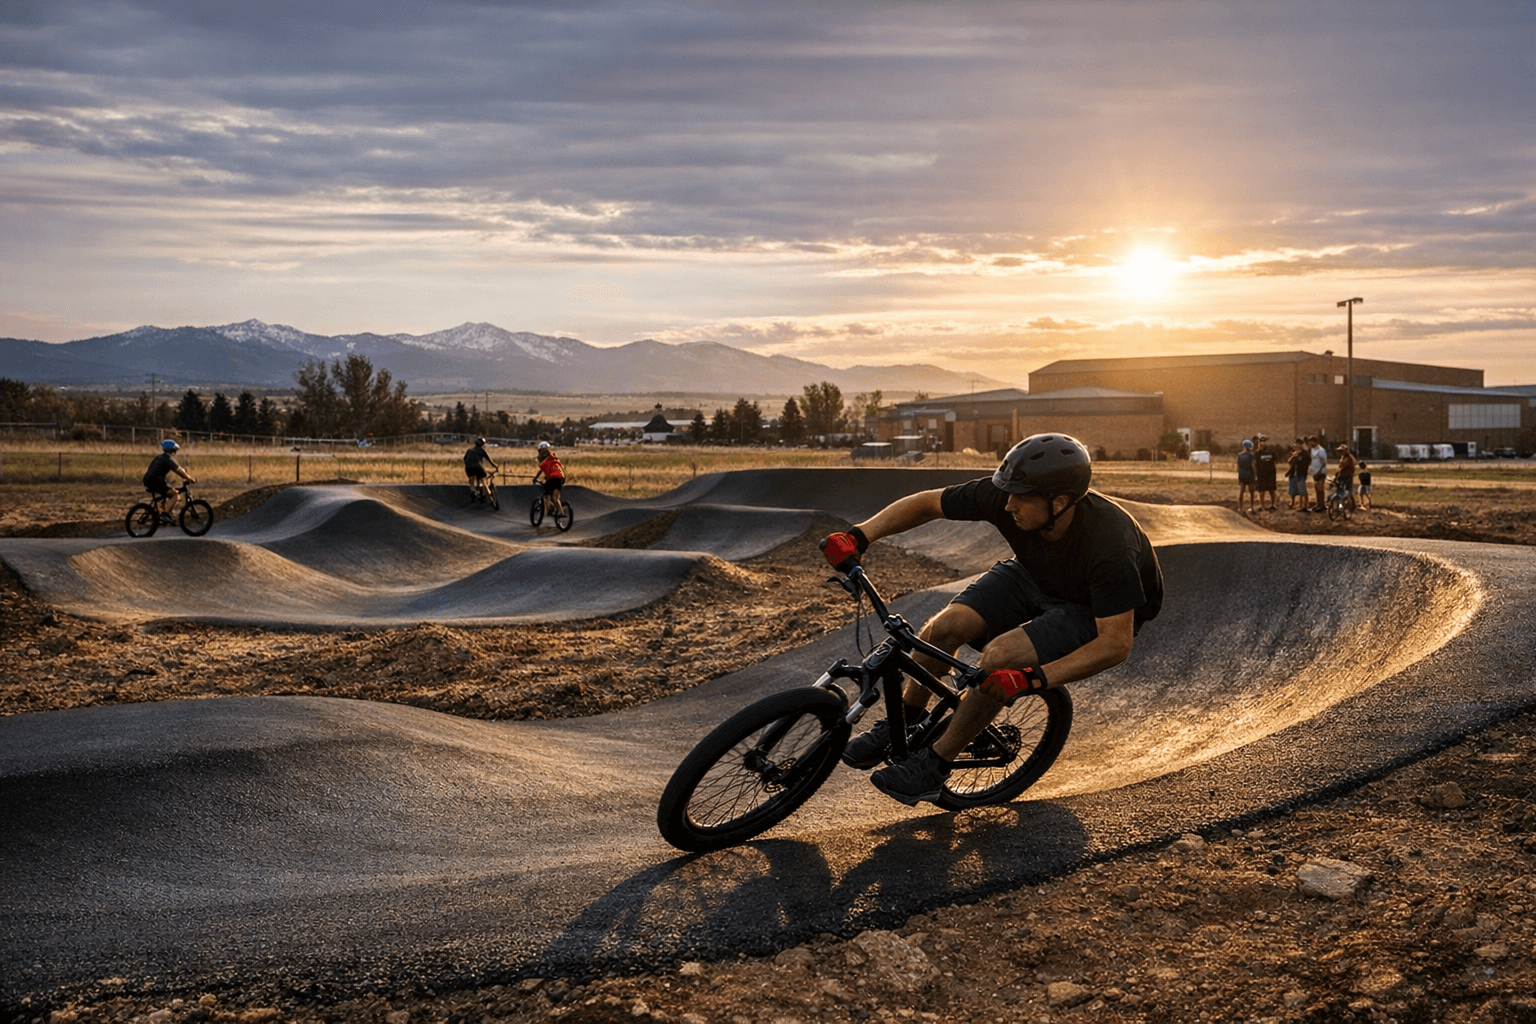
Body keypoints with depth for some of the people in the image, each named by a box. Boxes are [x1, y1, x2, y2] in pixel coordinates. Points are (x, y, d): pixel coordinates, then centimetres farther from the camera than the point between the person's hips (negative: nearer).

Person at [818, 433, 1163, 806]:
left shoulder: (1109, 548, -39)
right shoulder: (1004, 497, -27)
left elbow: (1115, 644, -34)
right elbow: (926, 503, -15)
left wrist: (1032, 679, -44)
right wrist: (858, 536, -27)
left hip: (1096, 610, -5)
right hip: (1034, 576, 5)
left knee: (999, 656, -29)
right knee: (943, 627, -18)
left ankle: (935, 764, -9)